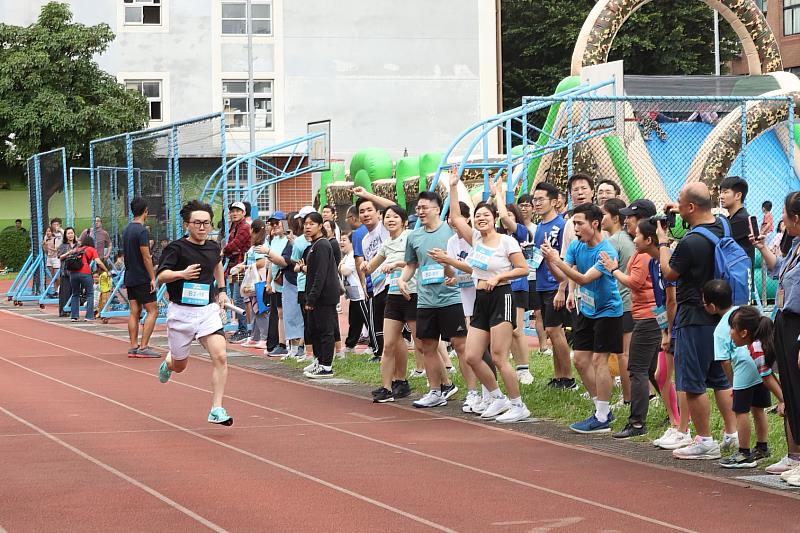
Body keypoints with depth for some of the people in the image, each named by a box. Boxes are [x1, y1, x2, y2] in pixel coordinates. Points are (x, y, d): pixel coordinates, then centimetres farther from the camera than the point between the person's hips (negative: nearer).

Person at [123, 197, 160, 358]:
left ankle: (133, 347, 8)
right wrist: (153, 278, -15)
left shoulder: (126, 230, 11)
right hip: (142, 278, -8)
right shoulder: (141, 231, -15)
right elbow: (146, 257, -18)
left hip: (130, 277, 8)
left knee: (134, 312, 9)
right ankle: (143, 347, -9)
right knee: (152, 311, -4)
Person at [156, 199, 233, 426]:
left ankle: (216, 410, -14)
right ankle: (168, 361, 52)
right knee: (180, 365, 12)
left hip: (208, 310, 3)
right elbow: (161, 275, -17)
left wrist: (221, 290, 27)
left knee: (220, 357, -18)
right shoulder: (176, 248, -10)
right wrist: (182, 273, -33)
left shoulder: (213, 247, 6)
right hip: (181, 311, -3)